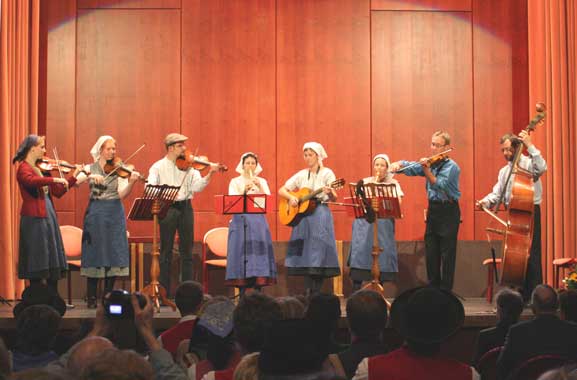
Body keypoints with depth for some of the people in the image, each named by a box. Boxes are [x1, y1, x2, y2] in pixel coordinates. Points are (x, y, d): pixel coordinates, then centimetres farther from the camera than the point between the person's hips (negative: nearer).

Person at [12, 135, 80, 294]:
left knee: (53, 263, 9)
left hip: (48, 217, 8)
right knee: (38, 263, -4)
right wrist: (55, 179, -34)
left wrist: (74, 176, 13)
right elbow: (31, 181, -32)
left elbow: (58, 192, 18)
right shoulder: (23, 168, -8)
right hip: (34, 219, -8)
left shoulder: (41, 168, 16)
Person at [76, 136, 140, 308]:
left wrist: (131, 182, -25)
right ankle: (91, 297, 4)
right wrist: (91, 176, -26)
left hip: (115, 215, 1)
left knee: (114, 254, 0)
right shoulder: (90, 168, 6)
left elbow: (122, 194, -8)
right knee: (94, 253, -2)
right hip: (95, 214, -1)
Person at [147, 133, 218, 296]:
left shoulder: (189, 166, 8)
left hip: (185, 207, 3)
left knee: (187, 251, 7)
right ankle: (164, 292, 7)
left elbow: (196, 186, -3)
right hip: (167, 208, -3)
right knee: (166, 251, 1)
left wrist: (210, 174, -18)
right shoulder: (158, 167, 1)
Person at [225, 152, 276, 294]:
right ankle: (242, 292, -6)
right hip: (241, 220, -2)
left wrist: (259, 187, -12)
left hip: (258, 220, 2)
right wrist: (244, 191, -20)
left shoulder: (262, 181, 14)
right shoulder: (235, 181, 8)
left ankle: (258, 291, -1)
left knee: (258, 250, -4)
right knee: (242, 251, -7)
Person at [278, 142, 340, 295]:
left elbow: (334, 198, -7)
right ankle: (309, 293, 4)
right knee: (304, 252, 0)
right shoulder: (301, 175, 13)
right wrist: (291, 197, -6)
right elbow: (281, 190, 14)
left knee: (318, 251, -10)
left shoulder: (327, 173, 1)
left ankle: (316, 293, -6)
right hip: (302, 215, 4)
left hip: (320, 215, -4)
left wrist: (330, 193, -30)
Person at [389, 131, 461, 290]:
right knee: (431, 254, 9)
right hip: (432, 210, 7)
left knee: (447, 254, -2)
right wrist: (398, 164, -15)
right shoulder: (430, 163, 9)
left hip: (448, 212, -7)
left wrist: (427, 170, -33)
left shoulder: (451, 166, -11)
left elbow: (439, 185, -22)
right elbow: (410, 168, 5)